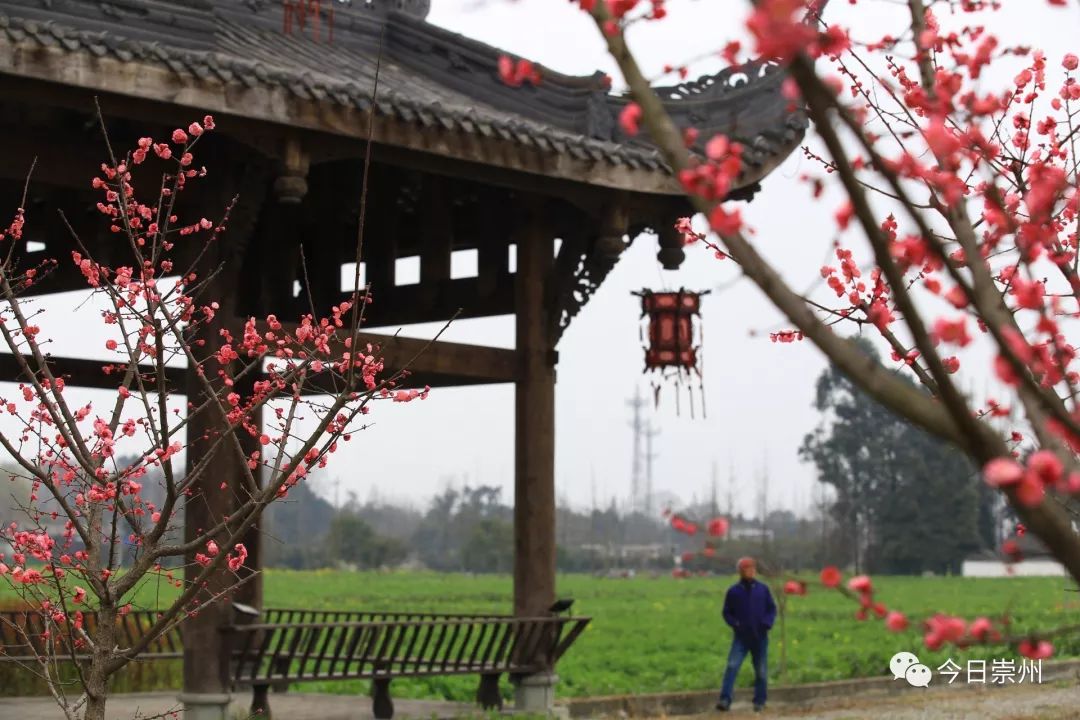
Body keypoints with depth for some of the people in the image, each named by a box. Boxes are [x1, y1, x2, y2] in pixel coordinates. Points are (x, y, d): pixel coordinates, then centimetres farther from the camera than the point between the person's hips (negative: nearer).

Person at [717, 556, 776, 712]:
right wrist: (735, 624, -12)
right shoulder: (733, 591, -1)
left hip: (760, 637, 2)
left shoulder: (763, 589, 2)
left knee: (761, 671, 7)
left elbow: (772, 609, 8)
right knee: (732, 667, -16)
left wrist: (767, 623, -9)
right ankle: (725, 700, -20)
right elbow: (727, 612, 6)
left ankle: (759, 702, 19)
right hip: (741, 637, -2)